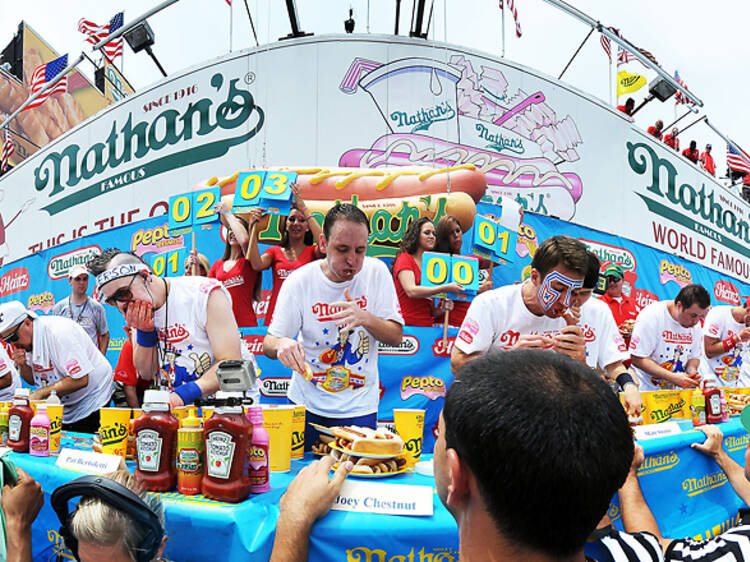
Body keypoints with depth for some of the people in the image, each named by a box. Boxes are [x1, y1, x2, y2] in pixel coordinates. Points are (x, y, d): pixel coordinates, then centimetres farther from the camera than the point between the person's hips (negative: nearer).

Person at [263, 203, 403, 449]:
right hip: (307, 402, 0)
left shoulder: (376, 272, -9)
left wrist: (365, 318, -27)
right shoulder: (299, 281, -11)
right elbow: (268, 343, -6)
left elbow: (396, 337, -7)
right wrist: (281, 344, -31)